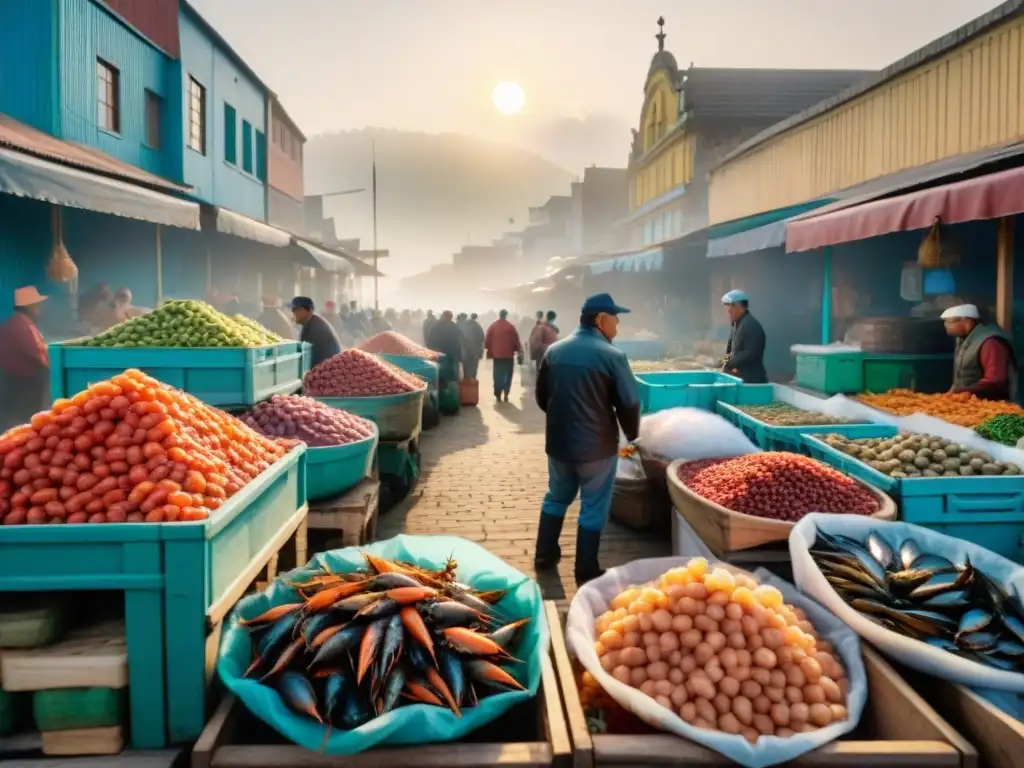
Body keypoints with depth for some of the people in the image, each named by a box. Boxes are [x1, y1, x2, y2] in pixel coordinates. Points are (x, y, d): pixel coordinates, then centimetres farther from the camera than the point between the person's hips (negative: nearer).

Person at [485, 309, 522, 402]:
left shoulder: (492, 326, 1)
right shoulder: (511, 327, -4)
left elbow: (487, 340, 2)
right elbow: (516, 340, -2)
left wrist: (489, 351, 13)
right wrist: (519, 351, 9)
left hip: (497, 355, 1)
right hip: (508, 355, -1)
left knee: (498, 375, 7)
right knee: (508, 375, 7)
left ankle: (498, 395, 3)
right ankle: (506, 395, 1)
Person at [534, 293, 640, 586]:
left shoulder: (554, 350, 1)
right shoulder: (613, 355, -15)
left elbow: (541, 397, 10)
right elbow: (629, 403, -12)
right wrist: (632, 435, 6)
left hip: (558, 441, 5)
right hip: (597, 445, -5)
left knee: (556, 497, 22)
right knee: (593, 507, 9)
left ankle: (545, 555, 32)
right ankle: (585, 570, 18)